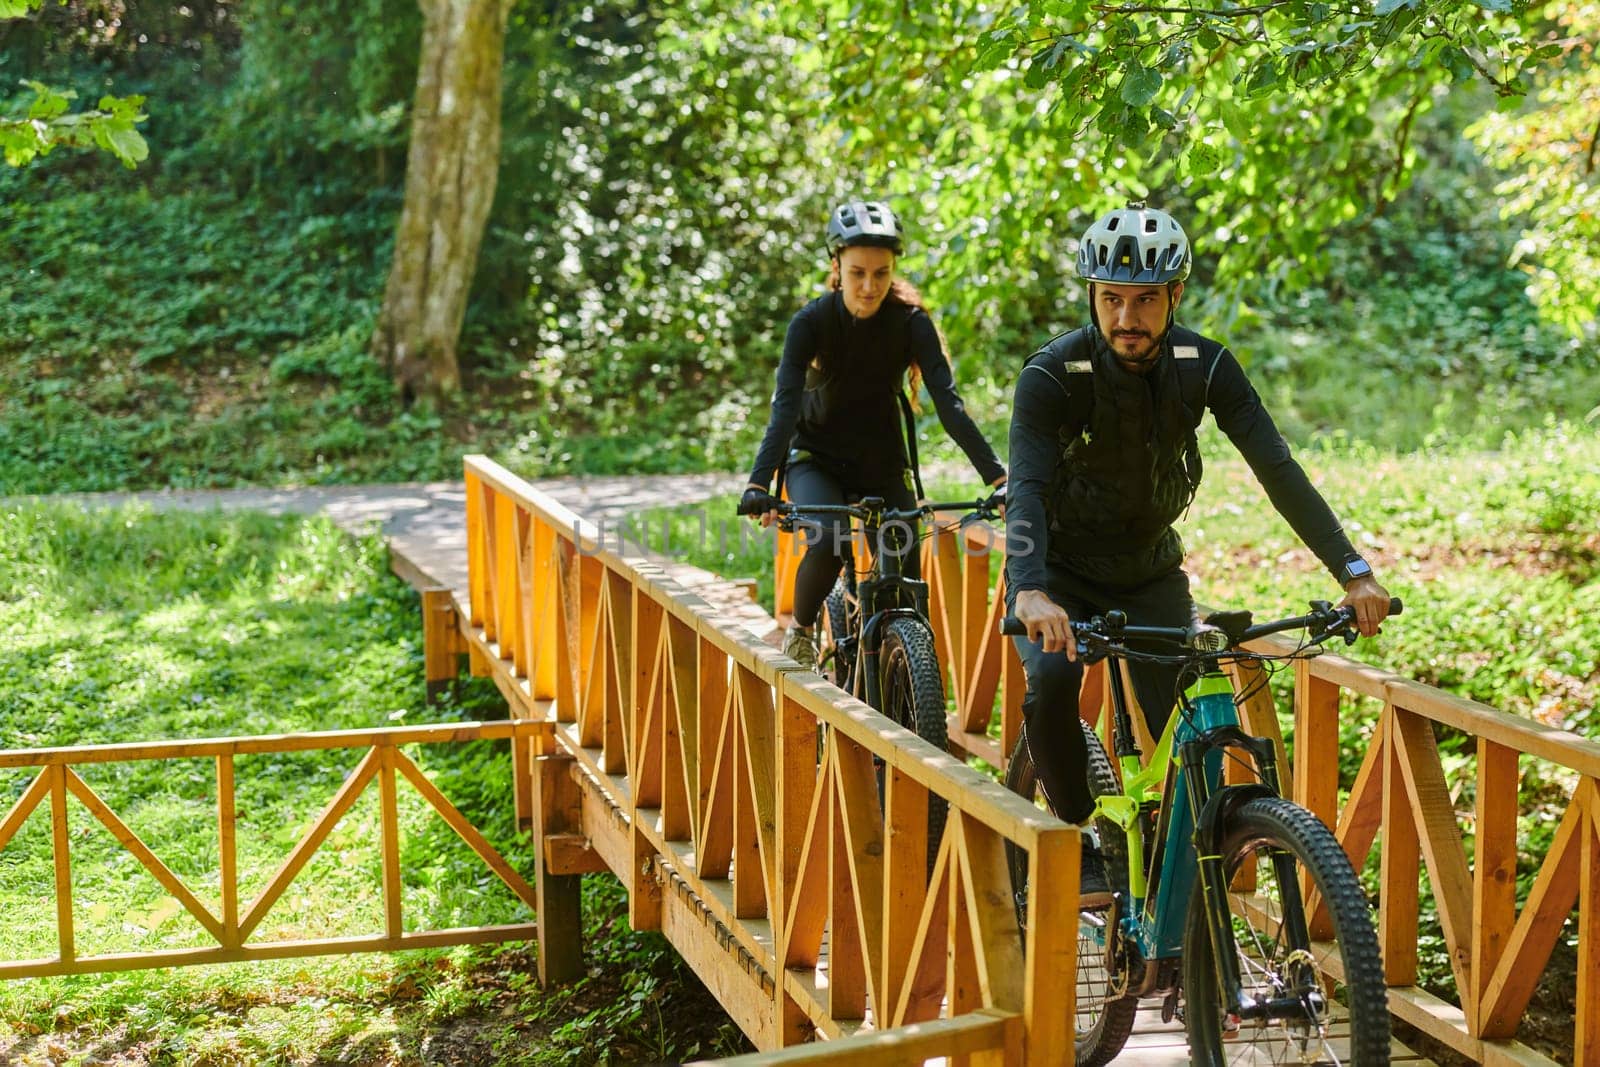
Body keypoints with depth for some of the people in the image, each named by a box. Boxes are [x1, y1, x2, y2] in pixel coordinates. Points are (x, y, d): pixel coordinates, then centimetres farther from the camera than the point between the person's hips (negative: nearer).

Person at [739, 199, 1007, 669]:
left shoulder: (910, 323, -16)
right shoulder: (812, 322, -19)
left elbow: (948, 403, -23)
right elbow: (785, 406, -28)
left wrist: (997, 476, -34)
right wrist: (759, 484, -42)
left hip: (881, 459, 2)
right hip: (816, 457, -2)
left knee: (905, 575, -8)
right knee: (827, 543, -29)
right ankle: (801, 629, -1)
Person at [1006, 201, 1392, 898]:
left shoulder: (1205, 366, -16)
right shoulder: (1052, 375, -24)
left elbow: (1276, 469, -21)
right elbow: (1027, 488, -37)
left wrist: (1353, 572, -31)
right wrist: (1031, 592, -55)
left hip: (1150, 571, 3)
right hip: (1060, 570, -3)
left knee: (1168, 736, -9)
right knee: (1051, 679, -31)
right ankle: (1076, 840, -10)